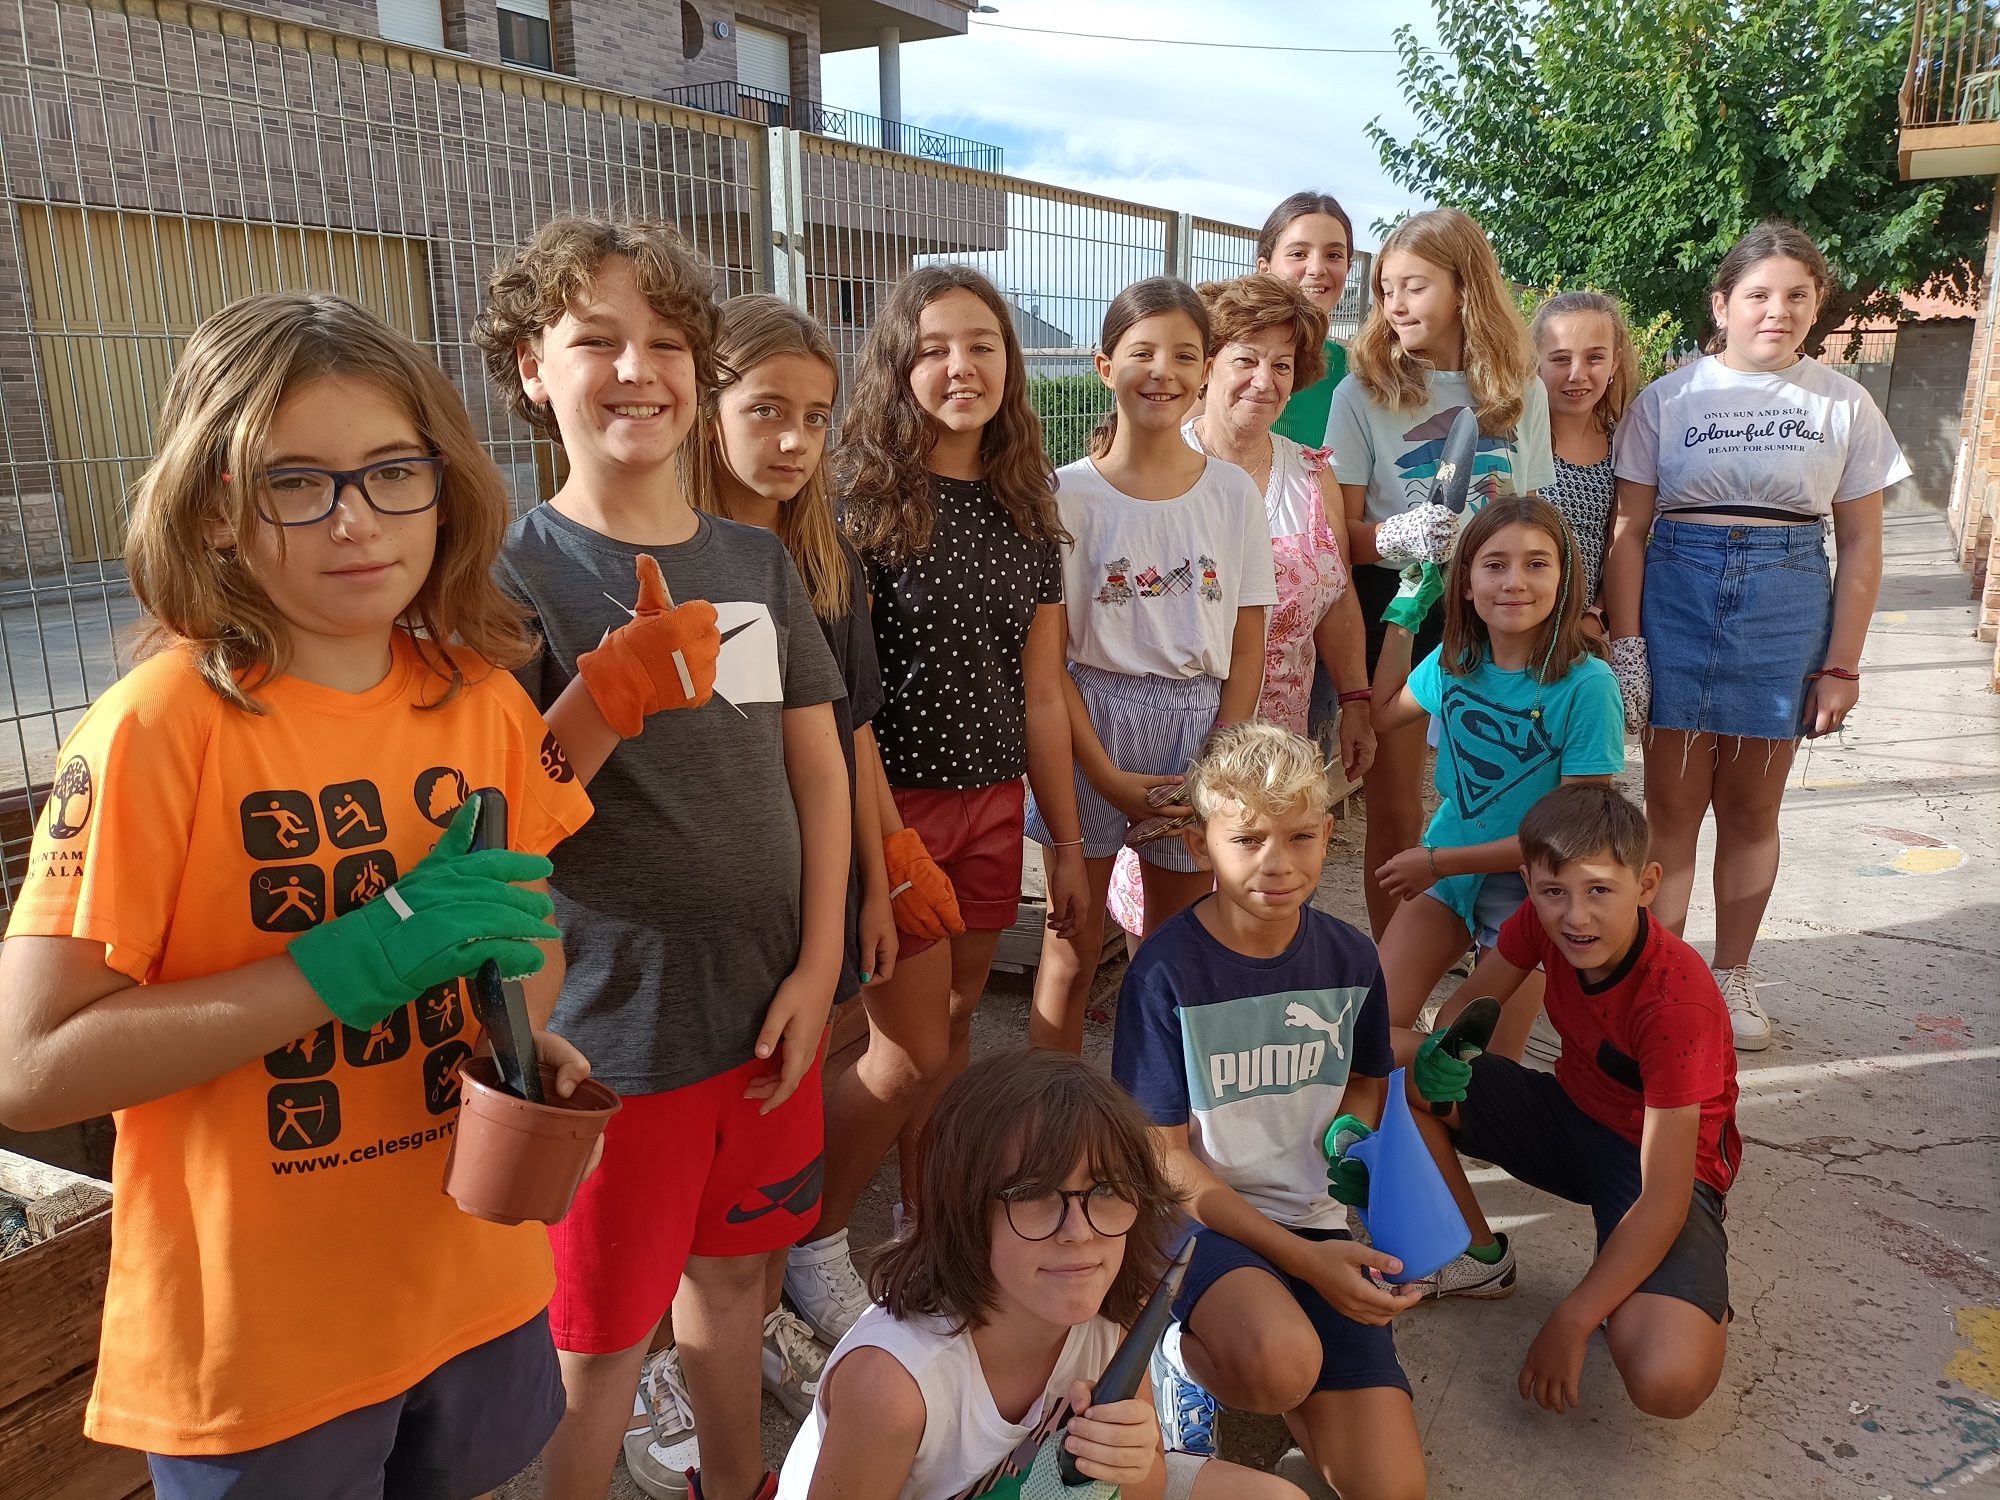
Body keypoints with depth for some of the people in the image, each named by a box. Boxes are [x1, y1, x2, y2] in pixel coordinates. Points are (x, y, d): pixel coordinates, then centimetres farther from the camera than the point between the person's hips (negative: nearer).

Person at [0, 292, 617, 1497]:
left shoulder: (485, 696, -5)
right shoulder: (161, 726, -19)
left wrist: (524, 1040, -11)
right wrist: (355, 963, -27)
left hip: (476, 1275, 5)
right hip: (259, 1343, -4)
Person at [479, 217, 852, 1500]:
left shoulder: (756, 561, 4)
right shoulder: (514, 572, -10)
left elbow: (817, 767, 5)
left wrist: (819, 965, -1)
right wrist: (607, 700, -28)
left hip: (768, 1002, 5)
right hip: (609, 1024, -4)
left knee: (733, 1267, 23)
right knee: (600, 1338, 10)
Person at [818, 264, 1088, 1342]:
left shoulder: (1026, 511, 9)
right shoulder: (864, 494, -8)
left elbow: (1040, 693, 10)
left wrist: (1068, 842, 10)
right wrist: (888, 840, -16)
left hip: (994, 804, 5)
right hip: (894, 799, -5)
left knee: (954, 1024, 13)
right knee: (913, 1049, -1)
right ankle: (812, 1244, 22)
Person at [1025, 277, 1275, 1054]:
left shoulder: (1234, 493, 2)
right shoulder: (1070, 493, -6)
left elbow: (1247, 647, 3)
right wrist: (1109, 777, -11)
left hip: (1199, 724, 2)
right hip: (1092, 724, -2)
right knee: (1070, 954, 4)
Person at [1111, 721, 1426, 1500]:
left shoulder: (1350, 958, -2)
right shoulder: (1166, 971, -16)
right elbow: (1168, 1158, -12)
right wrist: (1303, 1259, -18)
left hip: (1313, 1217, 5)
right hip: (1197, 1217, -4)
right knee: (1283, 1360, -36)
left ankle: (1241, 1355, 17)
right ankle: (1189, 1355, -1)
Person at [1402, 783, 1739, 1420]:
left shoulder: (1676, 1002, -31)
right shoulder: (1542, 922, -15)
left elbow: (1663, 1198, -30)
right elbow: (1471, 1002, -1)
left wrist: (1570, 1320, -29)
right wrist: (1447, 1053, -27)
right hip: (1570, 1113, 6)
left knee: (1668, 1381, -32)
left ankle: (1699, 1299, 5)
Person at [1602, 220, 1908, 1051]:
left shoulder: (1843, 405, 5)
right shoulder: (1666, 399, 1)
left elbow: (1861, 545, 6)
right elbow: (1628, 531, -2)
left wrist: (1842, 665, 1)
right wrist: (1625, 645, -9)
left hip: (1788, 607, 1)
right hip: (1677, 600, -1)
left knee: (1751, 806, 10)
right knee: (1672, 803, 2)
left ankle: (1731, 974, 25)